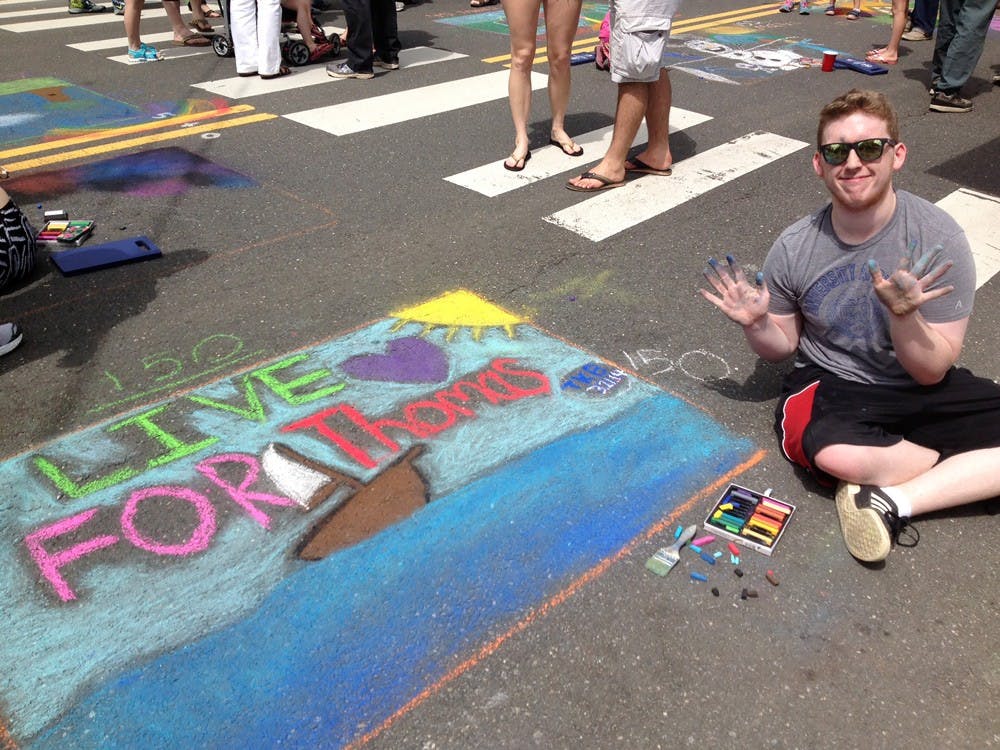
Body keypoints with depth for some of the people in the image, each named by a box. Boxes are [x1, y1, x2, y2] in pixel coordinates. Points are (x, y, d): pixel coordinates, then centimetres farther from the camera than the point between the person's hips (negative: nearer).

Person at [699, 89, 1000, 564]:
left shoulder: (938, 240, -14)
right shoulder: (794, 249, -10)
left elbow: (931, 371, -12)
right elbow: (781, 347, 4)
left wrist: (902, 313, -32)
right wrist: (755, 325, -19)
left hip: (920, 390, 1)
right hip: (832, 384, -1)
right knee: (831, 450, -36)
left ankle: (891, 500, -17)